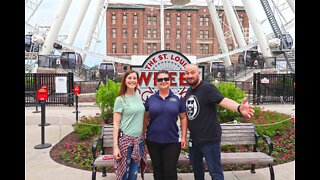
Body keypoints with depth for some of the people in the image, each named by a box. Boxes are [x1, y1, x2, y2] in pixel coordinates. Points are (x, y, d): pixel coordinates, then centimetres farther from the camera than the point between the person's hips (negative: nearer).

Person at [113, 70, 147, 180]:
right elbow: (116, 124, -8)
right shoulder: (120, 99, -7)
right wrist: (115, 146, -13)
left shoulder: (138, 96, 8)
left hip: (139, 140, 5)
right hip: (125, 139, -5)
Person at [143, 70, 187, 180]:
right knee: (157, 170, 17)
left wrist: (184, 136, -2)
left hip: (173, 141, -1)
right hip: (153, 141, 2)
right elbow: (146, 118, 7)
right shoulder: (150, 99, 1)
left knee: (171, 171, 7)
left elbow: (183, 118, 2)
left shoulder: (178, 99, -1)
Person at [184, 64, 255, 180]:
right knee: (196, 166, 25)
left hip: (209, 139, -8)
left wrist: (239, 108, -51)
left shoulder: (207, 88, -17)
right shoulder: (188, 92, 8)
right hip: (193, 138, 8)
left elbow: (223, 100, -34)